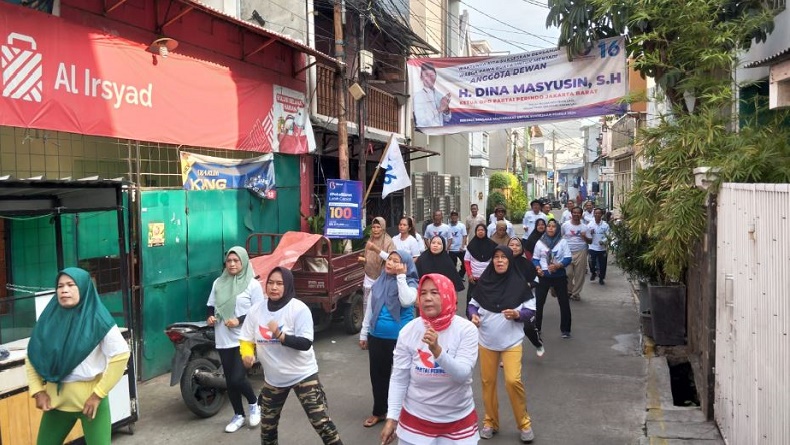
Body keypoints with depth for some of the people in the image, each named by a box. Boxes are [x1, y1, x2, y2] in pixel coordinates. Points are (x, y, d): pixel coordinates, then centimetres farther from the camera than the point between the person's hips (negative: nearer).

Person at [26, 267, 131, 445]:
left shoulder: (97, 319, -12)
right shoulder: (49, 319, 0)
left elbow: (120, 355, -14)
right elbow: (32, 357, 10)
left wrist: (98, 395, -15)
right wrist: (38, 391, 0)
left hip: (90, 397, -4)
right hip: (56, 398, 4)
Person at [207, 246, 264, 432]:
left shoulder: (252, 284, -6)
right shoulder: (219, 283, 9)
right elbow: (211, 305, 18)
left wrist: (239, 320, -19)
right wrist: (210, 316, -3)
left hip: (244, 340, -5)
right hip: (223, 340, 5)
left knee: (237, 378, -11)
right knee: (229, 380, 10)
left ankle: (254, 404, 18)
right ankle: (238, 415, 27)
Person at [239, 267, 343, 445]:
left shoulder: (299, 309, -17)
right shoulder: (256, 309, -4)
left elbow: (305, 343, -22)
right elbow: (247, 339, 3)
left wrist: (280, 335, -37)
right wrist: (247, 354, -19)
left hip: (303, 375, -5)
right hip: (273, 378, 5)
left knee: (321, 421, -8)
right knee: (267, 425, 19)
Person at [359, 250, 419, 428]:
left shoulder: (410, 283, -9)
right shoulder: (379, 281, 4)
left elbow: (407, 301, -30)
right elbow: (370, 308, 10)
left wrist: (401, 277, -25)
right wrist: (364, 333, 12)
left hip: (400, 339, -5)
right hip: (376, 337, 5)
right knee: (377, 374, 15)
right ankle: (379, 411, 31)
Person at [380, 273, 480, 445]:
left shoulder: (466, 329, -13)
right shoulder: (408, 331, -9)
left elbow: (462, 374, -21)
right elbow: (398, 379, -5)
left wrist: (437, 350, -35)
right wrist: (392, 418, -7)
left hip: (458, 420, 0)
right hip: (416, 419, 1)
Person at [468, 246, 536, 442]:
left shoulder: (519, 282, -8)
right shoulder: (484, 281, -3)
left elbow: (530, 310, -3)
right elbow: (473, 304, 6)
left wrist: (517, 314, -22)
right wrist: (473, 314, -14)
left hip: (511, 341, -2)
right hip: (486, 341, 3)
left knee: (513, 380, -13)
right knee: (487, 381, 10)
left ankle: (524, 422, 9)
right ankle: (490, 421, 27)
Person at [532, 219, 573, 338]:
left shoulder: (562, 241, -2)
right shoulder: (540, 242, 0)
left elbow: (568, 258, -5)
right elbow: (535, 259, 3)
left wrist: (558, 265, -22)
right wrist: (537, 268, -16)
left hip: (559, 275, 0)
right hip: (543, 276, 1)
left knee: (564, 302, 4)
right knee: (538, 302, 3)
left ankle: (565, 329, 17)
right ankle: (536, 327, 18)